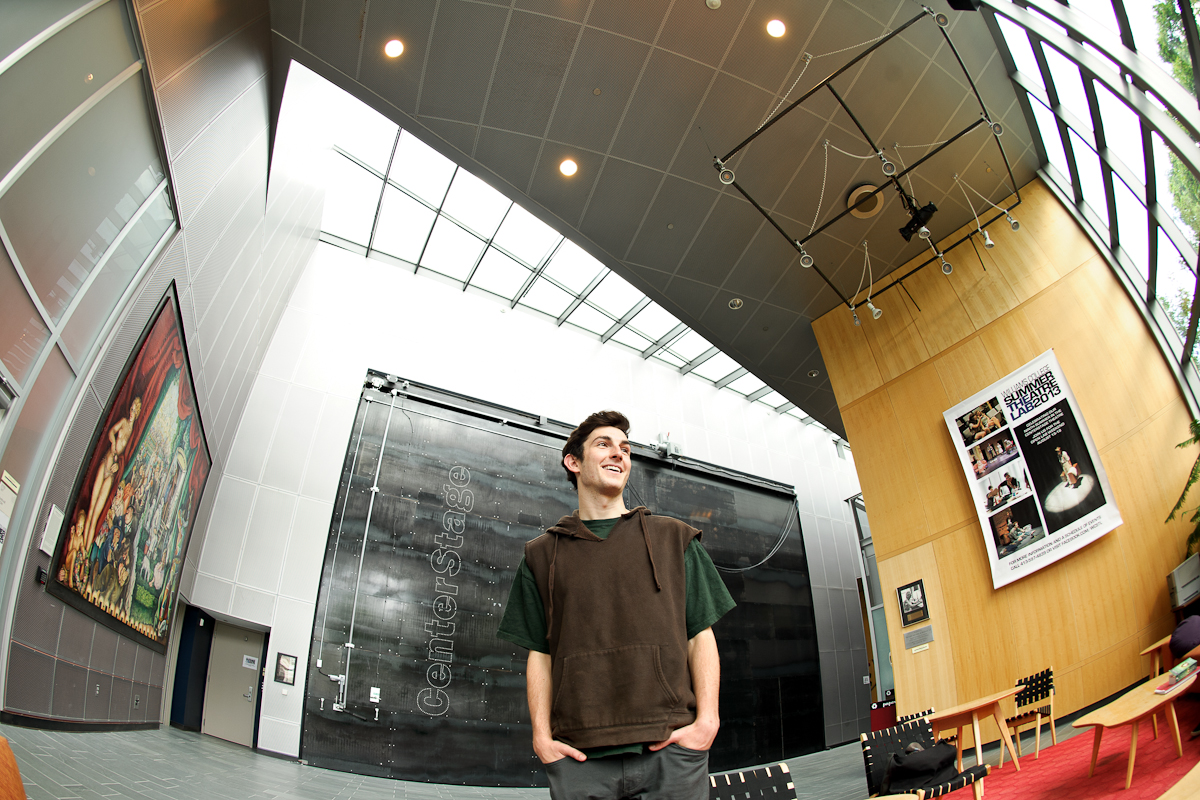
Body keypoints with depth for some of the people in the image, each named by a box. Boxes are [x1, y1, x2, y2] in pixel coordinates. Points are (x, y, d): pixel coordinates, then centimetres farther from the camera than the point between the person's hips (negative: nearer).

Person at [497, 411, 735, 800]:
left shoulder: (674, 539, 13)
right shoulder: (542, 555, 14)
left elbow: (701, 636, 7)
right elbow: (539, 653, 11)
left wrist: (707, 719, -6)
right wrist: (542, 736, -2)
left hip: (670, 748, 0)